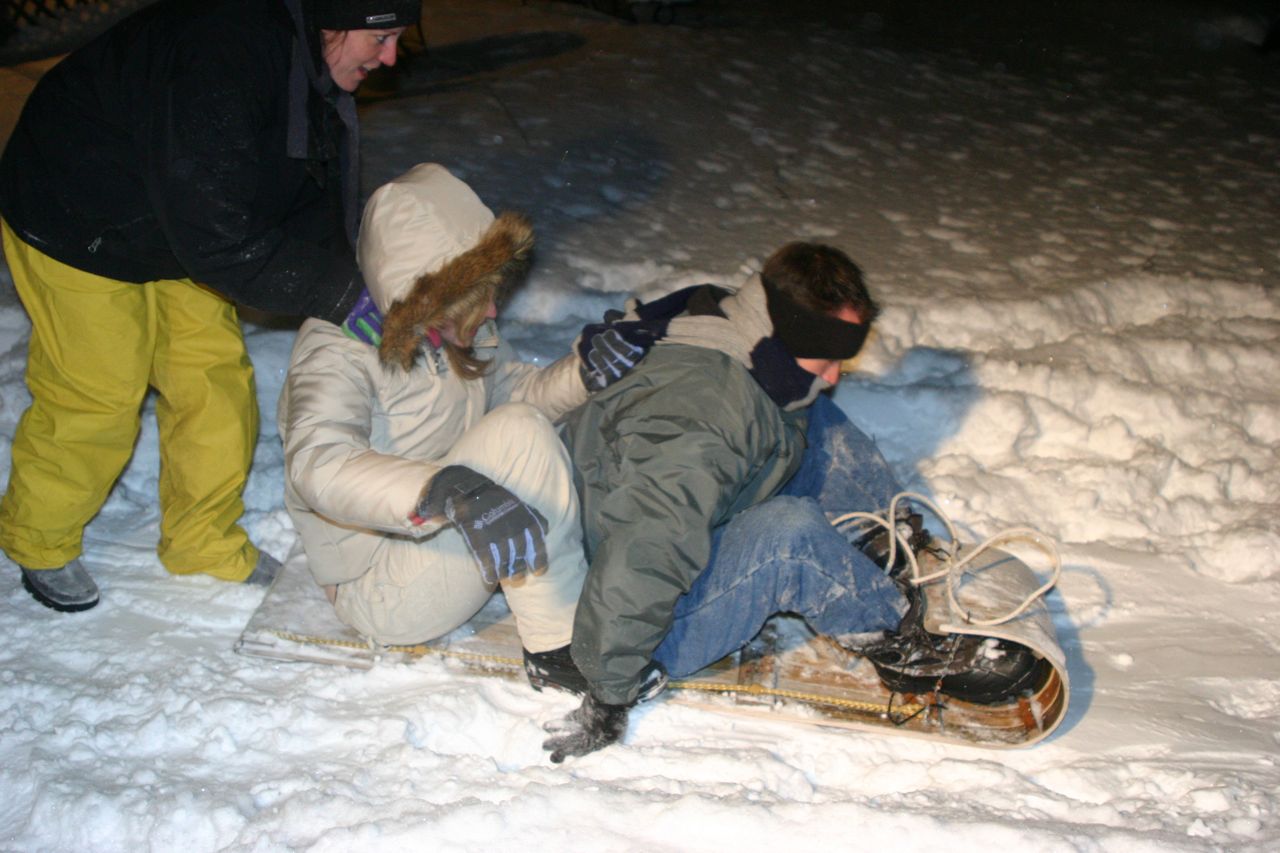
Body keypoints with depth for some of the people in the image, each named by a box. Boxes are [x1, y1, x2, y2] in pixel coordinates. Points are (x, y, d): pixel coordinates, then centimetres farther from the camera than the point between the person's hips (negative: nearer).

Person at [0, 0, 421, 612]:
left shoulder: (309, 63, -7)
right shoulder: (220, 61, -38)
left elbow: (321, 206, -2)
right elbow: (219, 238, -38)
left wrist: (356, 293, -14)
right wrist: (343, 298, -33)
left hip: (181, 231, 8)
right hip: (77, 228, -8)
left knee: (217, 379, 7)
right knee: (97, 394, -2)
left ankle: (206, 544, 25)